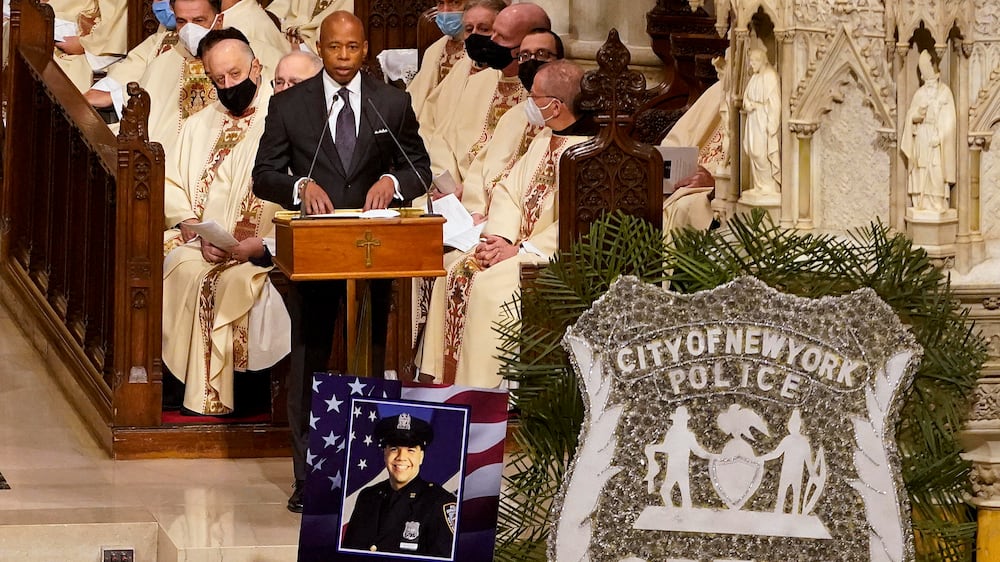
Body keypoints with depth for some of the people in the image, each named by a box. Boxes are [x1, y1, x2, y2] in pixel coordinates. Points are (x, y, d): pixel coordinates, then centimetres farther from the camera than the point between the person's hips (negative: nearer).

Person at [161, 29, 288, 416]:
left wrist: (258, 245, -19)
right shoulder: (199, 127, 21)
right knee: (186, 274, -26)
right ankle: (200, 394, -21)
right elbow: (173, 190, 12)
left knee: (235, 281, -32)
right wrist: (200, 235, -6)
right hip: (200, 244, 4)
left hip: (263, 250, -4)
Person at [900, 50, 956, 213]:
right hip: (921, 139, 3)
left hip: (937, 139, -3)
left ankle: (937, 205, -8)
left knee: (936, 173, -8)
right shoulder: (919, 93, 14)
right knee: (920, 174, -2)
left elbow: (948, 120, -4)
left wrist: (939, 136, -15)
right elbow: (910, 117, 11)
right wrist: (916, 116, -12)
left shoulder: (945, 92, 3)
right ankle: (921, 204, 0)